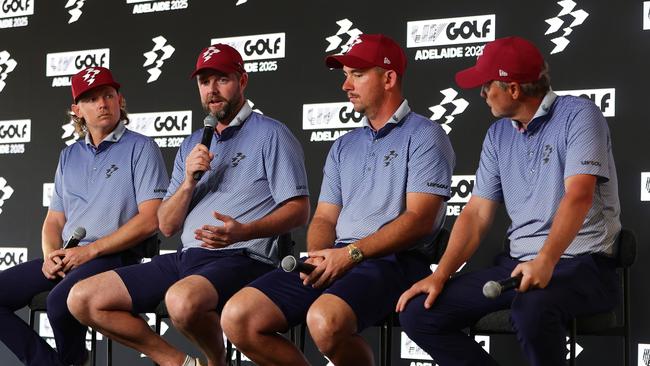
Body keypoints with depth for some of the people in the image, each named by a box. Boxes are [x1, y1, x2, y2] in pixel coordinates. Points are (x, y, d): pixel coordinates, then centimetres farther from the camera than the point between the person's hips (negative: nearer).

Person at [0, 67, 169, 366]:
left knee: (60, 299, -35)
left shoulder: (140, 148, 0)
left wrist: (90, 251, -14)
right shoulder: (69, 156, 21)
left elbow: (149, 220, -9)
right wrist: (51, 257, -2)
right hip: (65, 257, 7)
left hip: (114, 256, -7)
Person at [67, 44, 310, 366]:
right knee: (82, 300, -4)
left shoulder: (271, 135, 2)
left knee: (183, 300, -40)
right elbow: (167, 226, 17)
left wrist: (243, 231, -22)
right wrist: (188, 181, -2)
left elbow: (299, 210, -6)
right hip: (186, 256, 7)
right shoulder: (192, 145, 21)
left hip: (241, 259, -7)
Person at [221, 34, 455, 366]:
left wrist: (351, 253, -15)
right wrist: (318, 257, -4)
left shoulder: (423, 136, 2)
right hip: (334, 260, 7)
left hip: (392, 261, -7)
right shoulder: (344, 146, 24)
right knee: (238, 318, -13)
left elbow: (420, 219, -10)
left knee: (325, 320, -37)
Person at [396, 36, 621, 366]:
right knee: (417, 312, -8)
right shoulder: (498, 135, 14)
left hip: (582, 264, -7)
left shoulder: (577, 115, -6)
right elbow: (477, 214, 11)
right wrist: (440, 276, -2)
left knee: (531, 308, -40)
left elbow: (578, 196, -20)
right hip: (517, 263, 7)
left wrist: (545, 262, -34)